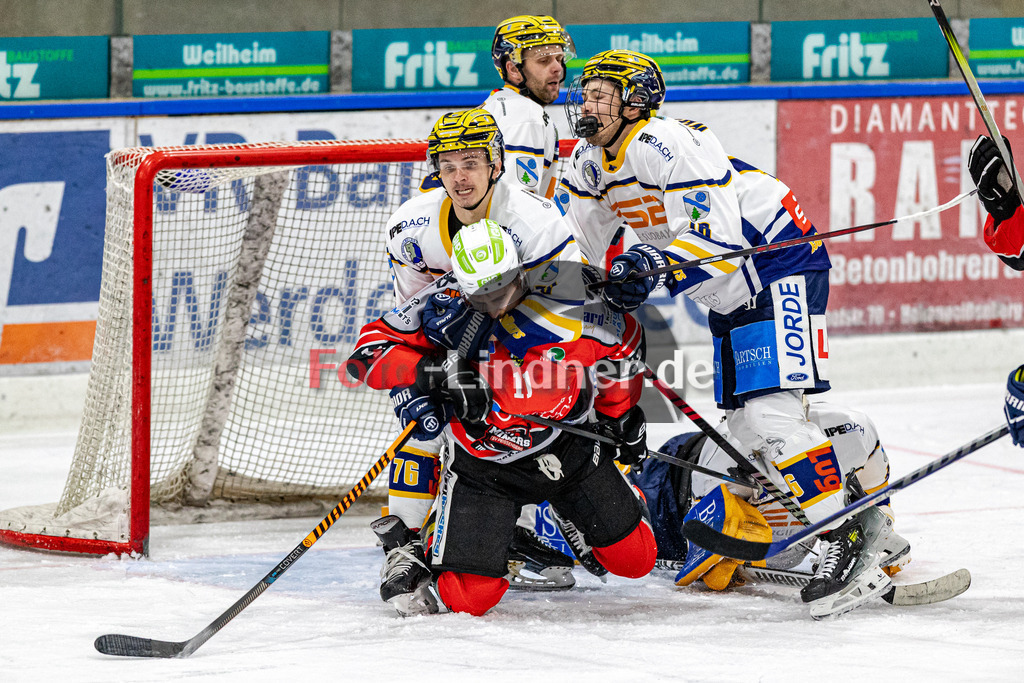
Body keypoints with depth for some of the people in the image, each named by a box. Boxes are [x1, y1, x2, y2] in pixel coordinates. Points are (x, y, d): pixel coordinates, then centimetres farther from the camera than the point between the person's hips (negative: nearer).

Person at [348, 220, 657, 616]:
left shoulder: (567, 312, -21)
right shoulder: (442, 305, -22)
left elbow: (624, 342, 0)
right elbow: (369, 350, -19)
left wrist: (619, 417, 9)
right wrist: (435, 372, -33)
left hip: (569, 446, 2)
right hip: (483, 462, -2)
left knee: (636, 559, 7)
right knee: (469, 596, -12)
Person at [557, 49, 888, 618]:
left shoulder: (667, 145, -24)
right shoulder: (590, 161, 5)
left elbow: (717, 237, -31)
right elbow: (576, 249, 16)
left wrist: (656, 264, -43)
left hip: (779, 262, -10)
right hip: (732, 289, 10)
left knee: (769, 410, -22)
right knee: (747, 424, 7)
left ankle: (853, 546, -23)